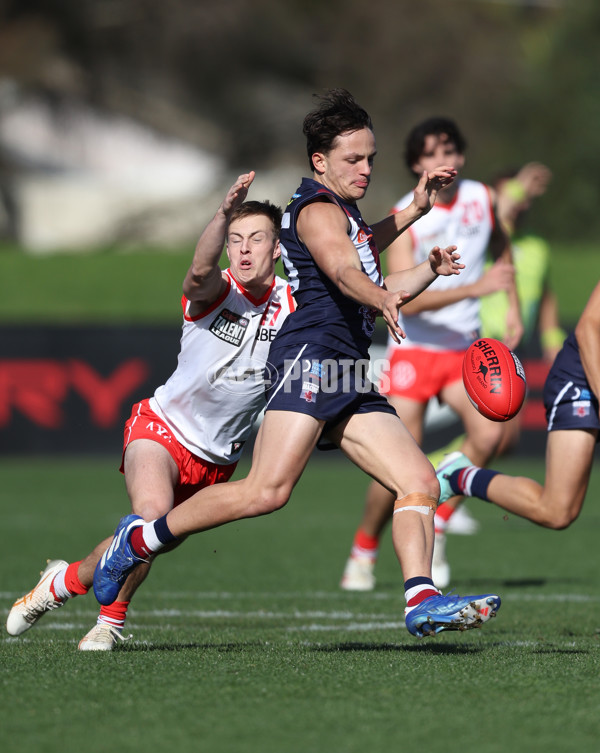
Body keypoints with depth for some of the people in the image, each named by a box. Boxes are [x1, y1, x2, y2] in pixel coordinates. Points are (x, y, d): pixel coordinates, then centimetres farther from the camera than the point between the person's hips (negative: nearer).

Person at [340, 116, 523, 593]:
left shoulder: (482, 199, 0)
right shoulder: (404, 218, -14)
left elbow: (502, 248, 23)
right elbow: (407, 300, -25)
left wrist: (513, 307, 15)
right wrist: (474, 288, -33)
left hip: (465, 348, 4)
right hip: (414, 349, -4)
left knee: (490, 433, -21)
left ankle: (436, 528, -2)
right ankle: (363, 553, 12)